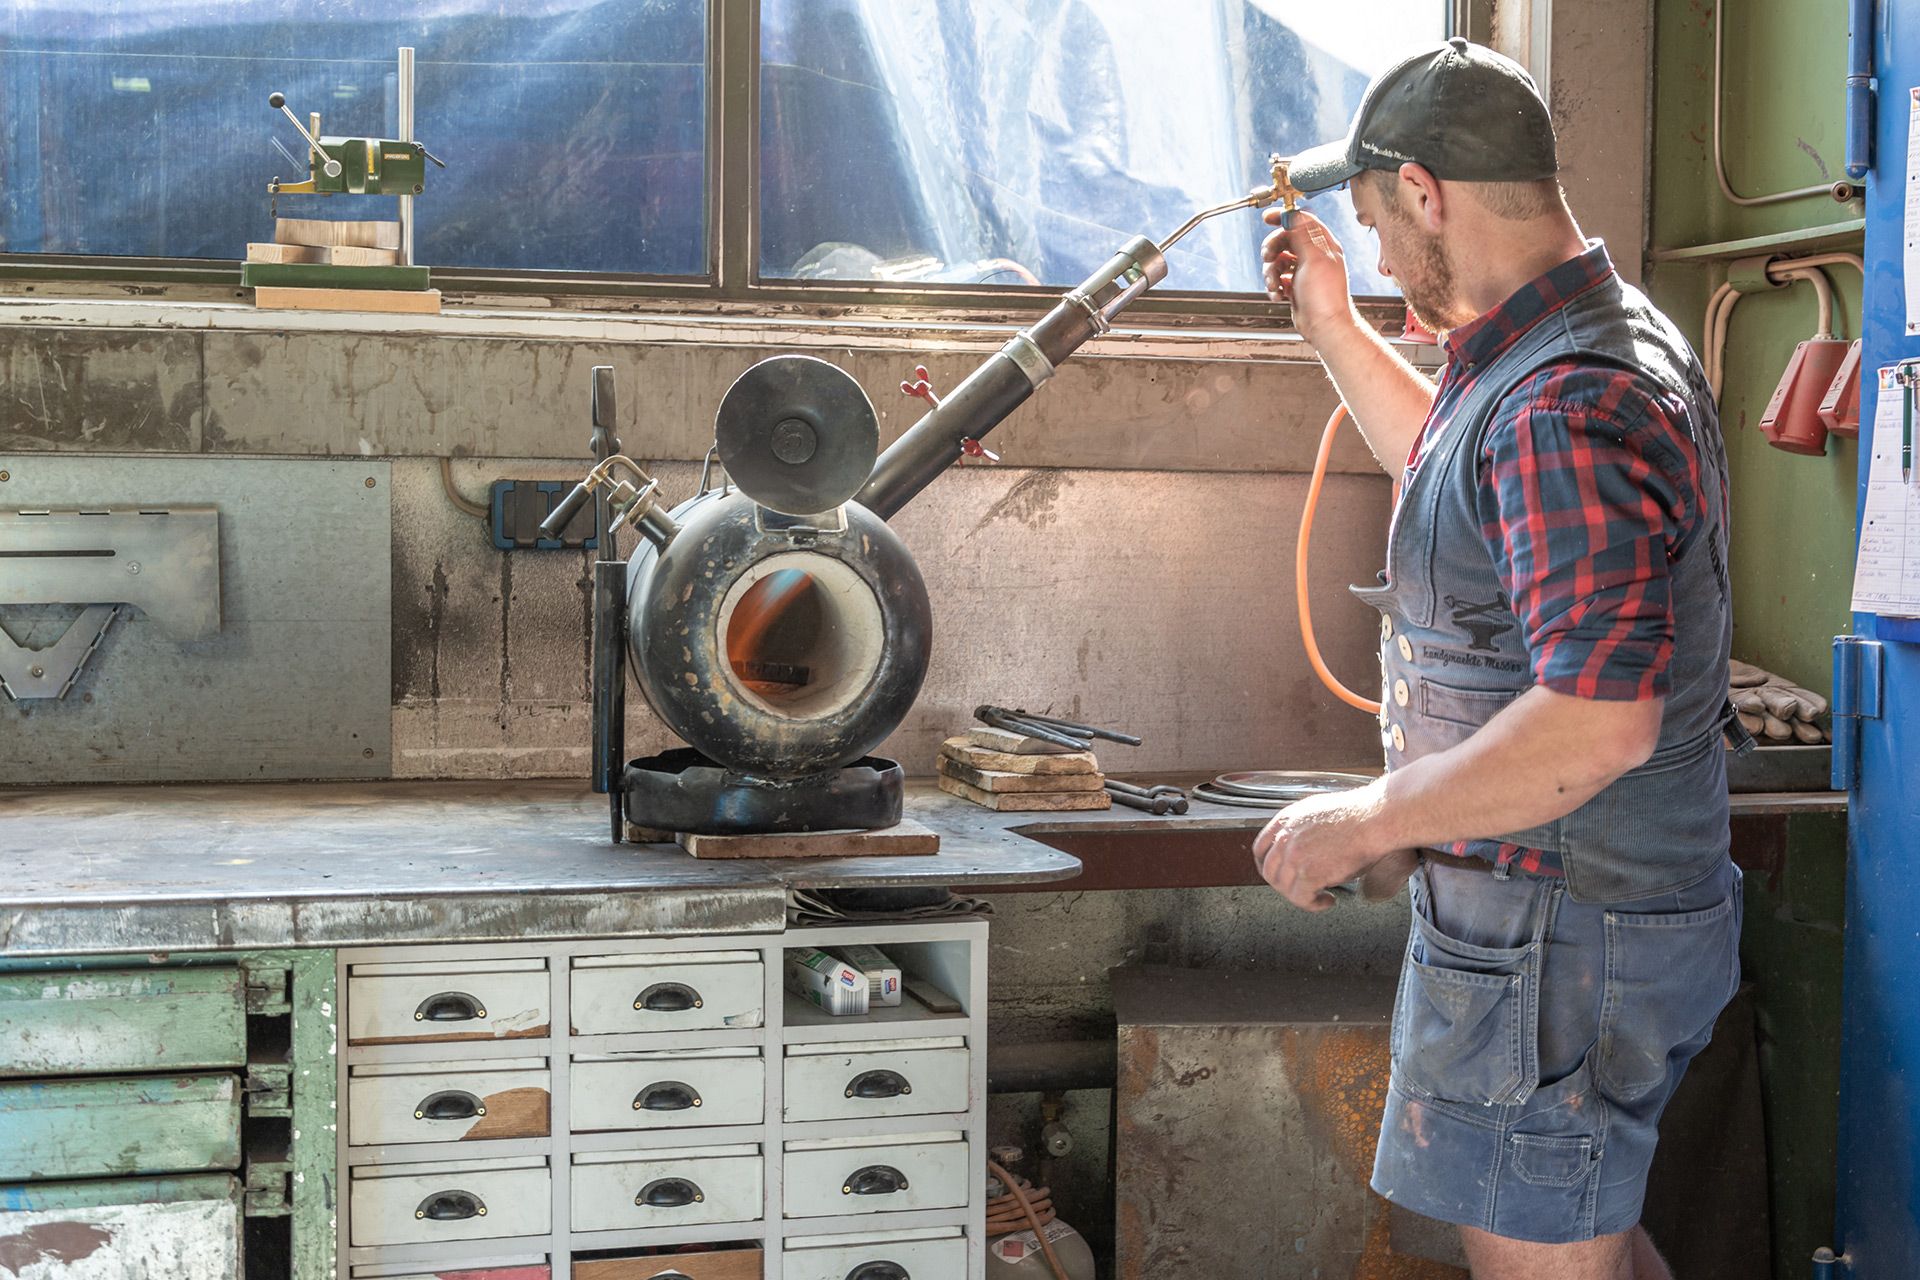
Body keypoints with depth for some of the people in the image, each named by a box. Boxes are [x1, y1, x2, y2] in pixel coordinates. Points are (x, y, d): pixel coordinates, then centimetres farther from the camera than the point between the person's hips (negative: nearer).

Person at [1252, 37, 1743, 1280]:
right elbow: (1460, 476, 31)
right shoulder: (1595, 347, 9)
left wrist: (1365, 822, -25)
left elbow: (1601, 719, -35)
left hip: (1556, 940, -10)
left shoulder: (1569, 407, -27)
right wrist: (1335, 329, 28)